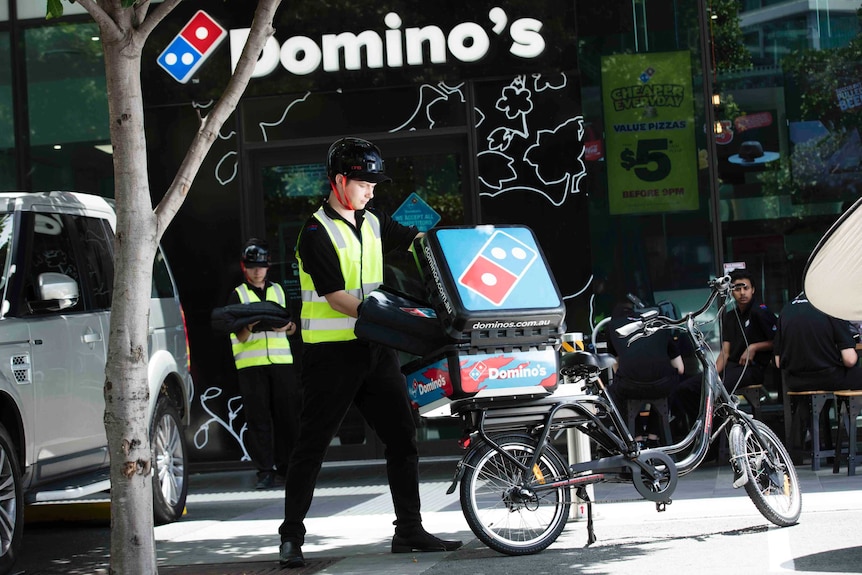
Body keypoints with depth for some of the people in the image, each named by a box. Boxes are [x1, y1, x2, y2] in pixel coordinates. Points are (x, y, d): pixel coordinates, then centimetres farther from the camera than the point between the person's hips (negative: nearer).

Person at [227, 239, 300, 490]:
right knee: (257, 417, -5)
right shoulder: (238, 295, 8)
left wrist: (286, 326, -6)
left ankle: (287, 465, 9)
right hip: (250, 363, -2)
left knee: (287, 413, -1)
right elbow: (239, 336, -2)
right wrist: (249, 326, -25)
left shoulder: (278, 291, 18)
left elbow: (292, 327, 17)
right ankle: (265, 471, -2)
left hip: (281, 360, 2)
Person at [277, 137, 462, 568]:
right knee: (311, 447, -1)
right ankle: (291, 537, 6)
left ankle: (409, 530, 12)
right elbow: (336, 297, -17)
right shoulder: (316, 233, -10)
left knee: (402, 436, 5)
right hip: (331, 353, -7)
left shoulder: (373, 224, 11)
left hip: (375, 351, 7)